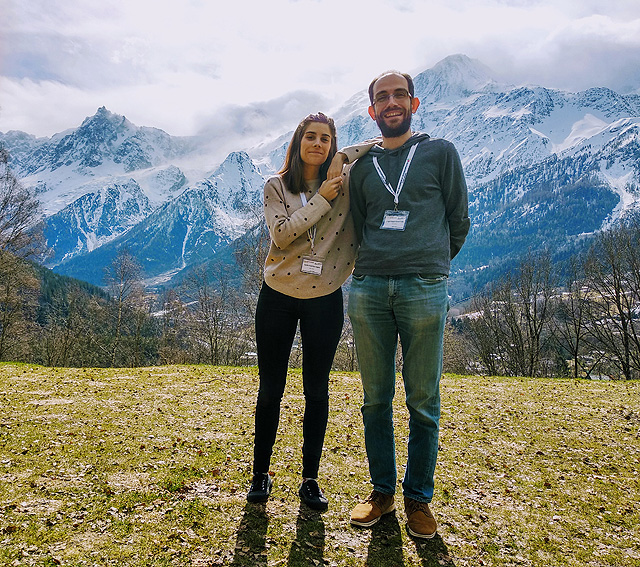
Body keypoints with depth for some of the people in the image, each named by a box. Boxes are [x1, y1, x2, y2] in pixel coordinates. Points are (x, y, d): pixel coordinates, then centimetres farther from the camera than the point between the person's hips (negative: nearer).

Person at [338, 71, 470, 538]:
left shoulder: (440, 153, 10)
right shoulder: (361, 166, 18)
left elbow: (459, 220, 12)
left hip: (424, 289, -3)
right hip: (368, 288, 3)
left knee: (423, 401, 2)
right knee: (376, 398, 8)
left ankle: (419, 498, 17)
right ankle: (382, 492, 21)